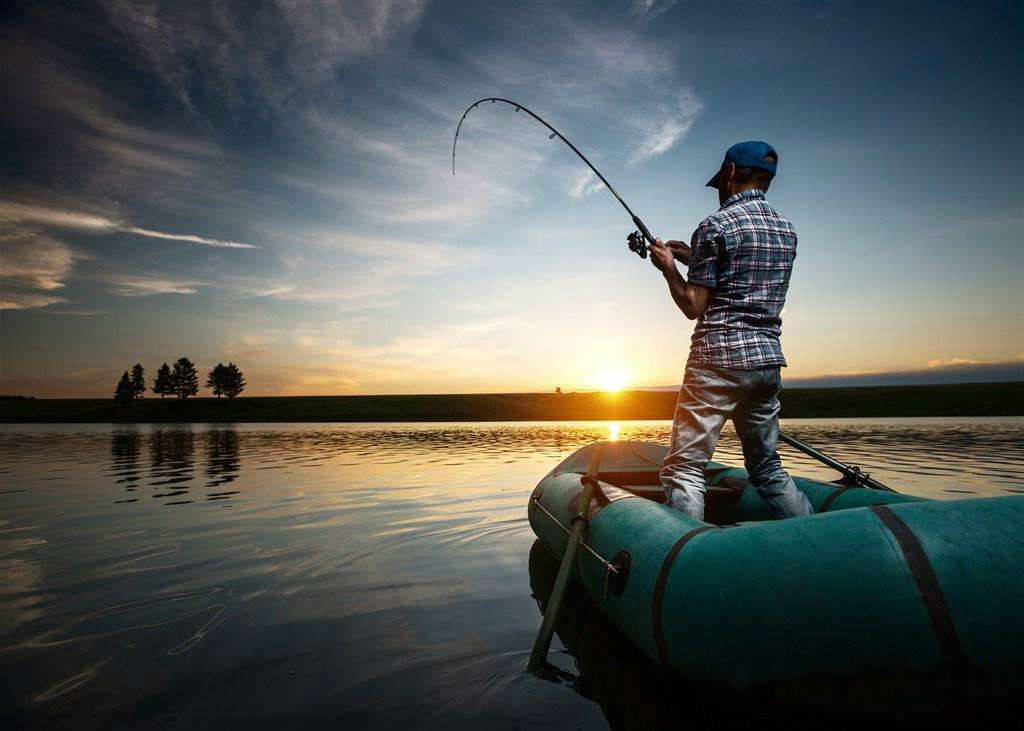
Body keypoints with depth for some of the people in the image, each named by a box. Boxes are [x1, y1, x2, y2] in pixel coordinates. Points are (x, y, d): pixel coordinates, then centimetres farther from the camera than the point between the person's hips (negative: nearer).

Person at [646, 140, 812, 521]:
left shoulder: (716, 226, -7)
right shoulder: (786, 229, 16)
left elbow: (694, 306, -9)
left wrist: (669, 268, 7)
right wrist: (696, 259, 24)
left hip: (719, 359, -8)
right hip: (768, 360, 8)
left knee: (684, 469, -5)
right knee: (767, 466, 20)